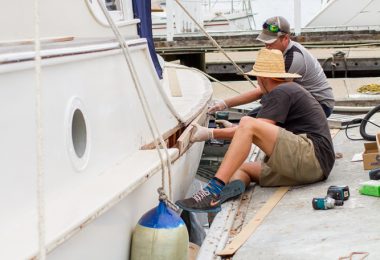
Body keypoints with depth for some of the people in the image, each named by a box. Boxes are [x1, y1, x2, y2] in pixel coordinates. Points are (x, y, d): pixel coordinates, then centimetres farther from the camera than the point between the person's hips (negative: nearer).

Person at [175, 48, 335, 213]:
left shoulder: (281, 92, -2)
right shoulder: (291, 89, 29)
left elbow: (252, 127, -13)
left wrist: (211, 133, -8)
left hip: (312, 157, -10)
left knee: (247, 124, -21)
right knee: (240, 167, 10)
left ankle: (214, 190, -35)